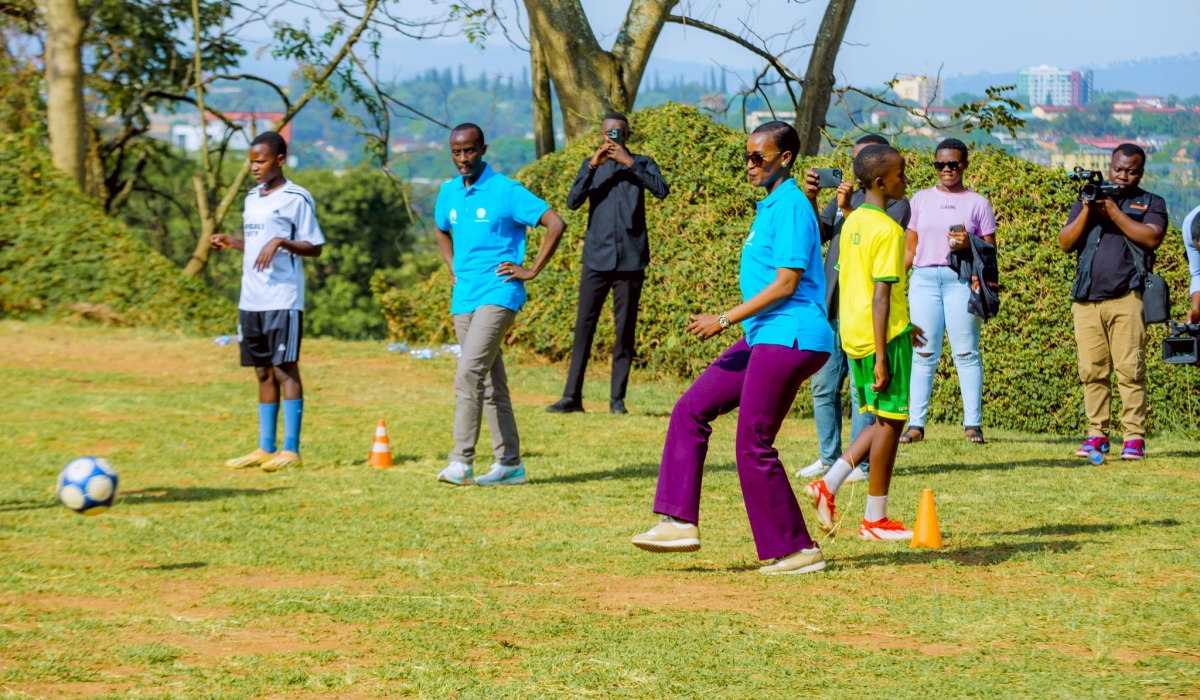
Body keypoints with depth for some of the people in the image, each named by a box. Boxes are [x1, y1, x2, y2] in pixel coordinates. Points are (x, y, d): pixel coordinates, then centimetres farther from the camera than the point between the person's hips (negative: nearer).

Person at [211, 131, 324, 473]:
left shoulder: (296, 198, -6)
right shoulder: (252, 197, 17)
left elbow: (314, 248, -7)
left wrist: (280, 242, -21)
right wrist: (231, 242, 9)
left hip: (283, 300, -7)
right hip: (251, 300, 7)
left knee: (285, 368, -7)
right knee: (263, 372, 9)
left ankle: (291, 450, -6)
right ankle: (265, 448, 13)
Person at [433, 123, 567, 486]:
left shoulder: (506, 191, -8)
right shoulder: (448, 193, 11)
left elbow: (555, 224, -11)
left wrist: (532, 271, -11)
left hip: (498, 295, -7)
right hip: (463, 299, 7)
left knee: (469, 372, -19)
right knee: (491, 382, 10)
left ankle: (462, 461, -20)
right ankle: (509, 463, 15)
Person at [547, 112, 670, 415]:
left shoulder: (641, 163, 5)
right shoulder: (591, 165, 11)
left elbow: (661, 190, -14)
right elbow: (572, 201, -3)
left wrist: (629, 163, -17)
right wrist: (593, 166, -13)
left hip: (630, 260, -1)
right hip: (596, 258, 1)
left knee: (625, 330, 1)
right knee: (584, 326, 0)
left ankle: (617, 398, 6)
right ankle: (572, 396, 2)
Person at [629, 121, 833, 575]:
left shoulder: (790, 206, -13)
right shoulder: (771, 206, 17)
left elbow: (786, 283, -19)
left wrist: (725, 320, -15)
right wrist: (730, 322, 19)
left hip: (789, 339, -10)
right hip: (764, 338, 10)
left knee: (754, 445, -6)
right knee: (691, 410, 7)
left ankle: (796, 550, 2)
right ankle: (680, 521, 6)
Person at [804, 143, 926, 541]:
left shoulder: (853, 222, 11)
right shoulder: (888, 230, -15)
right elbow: (882, 294, -20)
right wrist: (882, 355, -20)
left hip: (854, 335, 8)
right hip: (883, 336, -8)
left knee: (885, 419, 18)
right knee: (891, 421, 2)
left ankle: (828, 485, 8)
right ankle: (875, 520, 7)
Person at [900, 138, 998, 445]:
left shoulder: (977, 203, 7)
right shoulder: (921, 200, 13)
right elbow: (909, 249, 15)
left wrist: (969, 244, -13)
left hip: (961, 280, -2)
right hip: (924, 279, 2)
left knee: (965, 352, -3)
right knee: (923, 353, 0)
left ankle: (973, 423, -1)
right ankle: (916, 423, 2)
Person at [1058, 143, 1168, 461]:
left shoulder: (1151, 204, 11)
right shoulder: (1087, 200, 19)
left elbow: (1152, 238, -7)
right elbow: (1065, 242, 9)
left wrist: (1113, 211, -9)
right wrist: (1087, 211, -5)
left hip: (1126, 299, -3)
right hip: (1087, 300, 3)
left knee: (1130, 369, -9)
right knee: (1092, 372, 2)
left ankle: (1135, 436, -9)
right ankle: (1097, 434, 7)